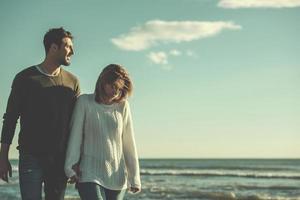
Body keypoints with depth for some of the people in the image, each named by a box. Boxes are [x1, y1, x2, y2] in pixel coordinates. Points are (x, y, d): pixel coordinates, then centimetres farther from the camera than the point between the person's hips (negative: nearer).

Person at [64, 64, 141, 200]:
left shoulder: (122, 106, 5)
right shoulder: (84, 102, -1)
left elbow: (129, 143, 7)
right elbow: (75, 136, -2)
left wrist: (134, 177, 6)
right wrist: (71, 167, -9)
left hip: (117, 177, 3)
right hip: (90, 175, -3)